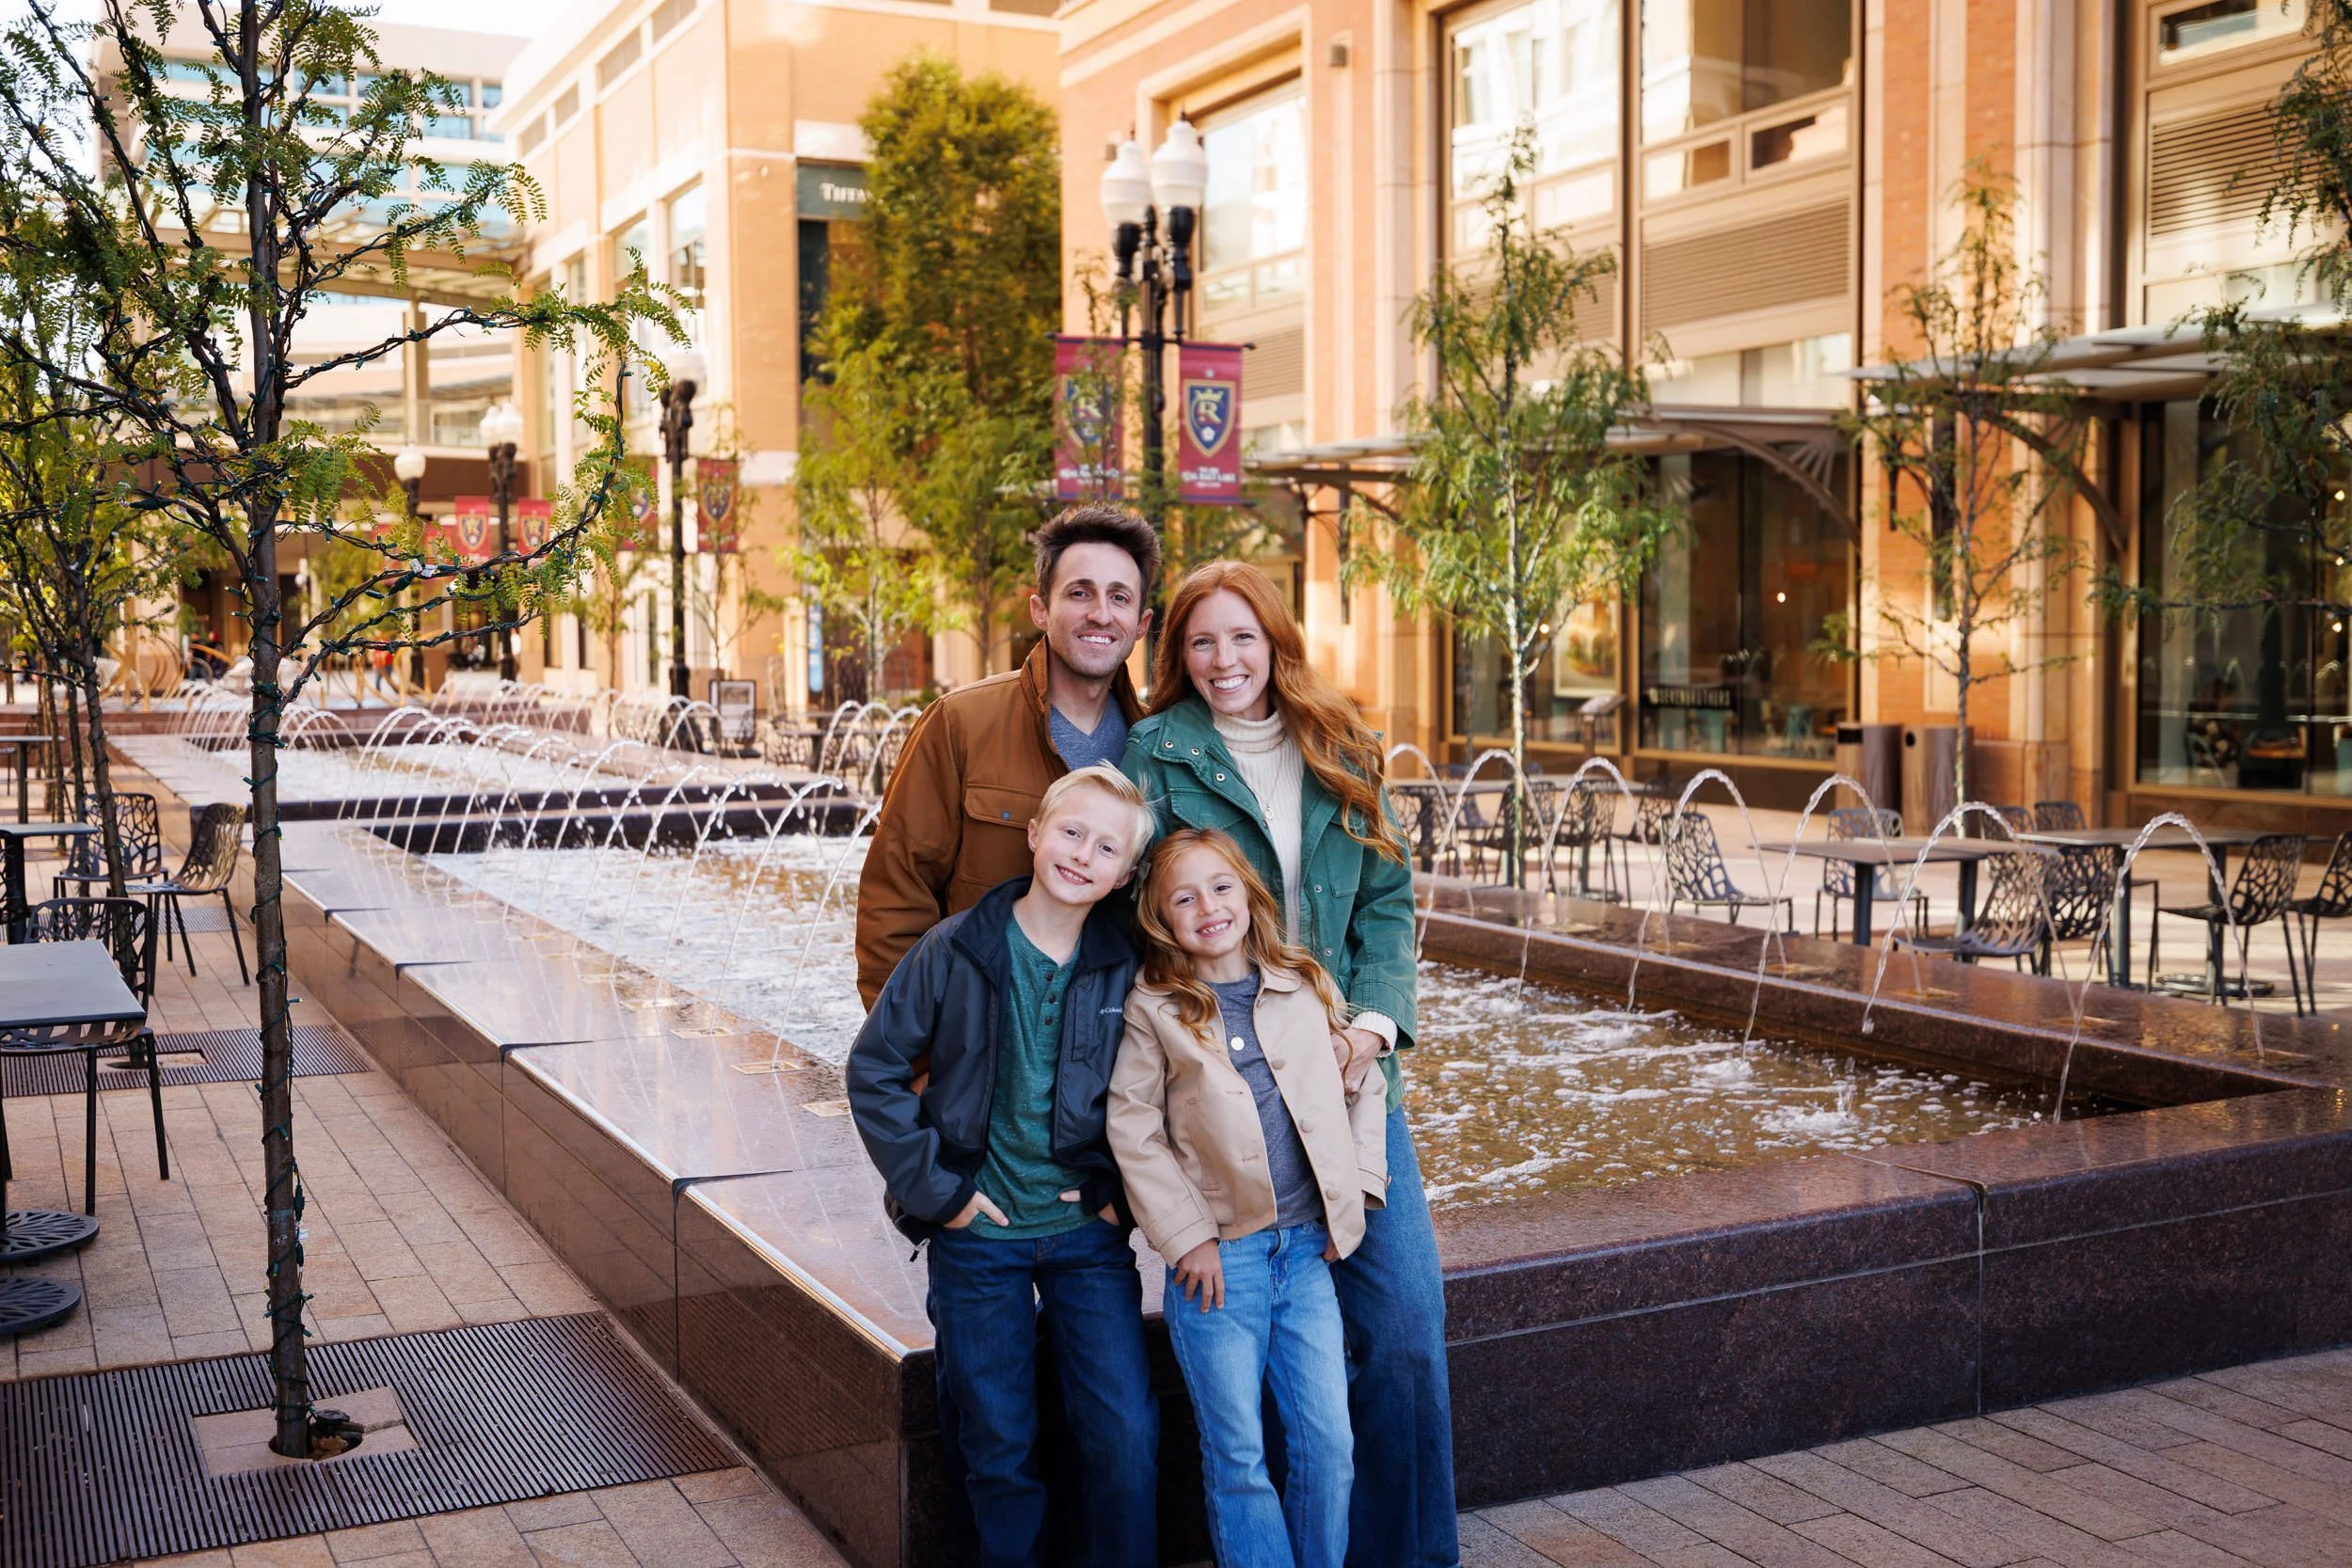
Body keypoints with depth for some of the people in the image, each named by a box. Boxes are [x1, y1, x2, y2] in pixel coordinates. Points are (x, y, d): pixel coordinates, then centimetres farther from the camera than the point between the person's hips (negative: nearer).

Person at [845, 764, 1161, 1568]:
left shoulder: (1128, 967, -4)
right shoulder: (954, 950, -8)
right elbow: (873, 1068, -3)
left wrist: (1124, 1190, -3)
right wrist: (931, 1185, -7)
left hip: (1088, 1232, 1)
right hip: (978, 1237, -1)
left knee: (1127, 1437, -1)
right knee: (1000, 1449, 9)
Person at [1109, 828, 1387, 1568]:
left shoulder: (1306, 986, 6)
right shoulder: (1153, 1009, -3)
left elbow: (1362, 1085, 14)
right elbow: (1133, 1131, -4)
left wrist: (1358, 1188, 6)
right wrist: (1188, 1237, -8)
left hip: (1309, 1249, 3)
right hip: (1217, 1257, -3)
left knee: (1329, 1445, 6)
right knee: (1238, 1456, 3)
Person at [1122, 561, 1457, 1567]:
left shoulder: (1340, 752, 12)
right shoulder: (1157, 754, 1)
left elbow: (1386, 901, 12)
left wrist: (1373, 1023, -5)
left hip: (1348, 1069, 3)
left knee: (1405, 1321, -2)